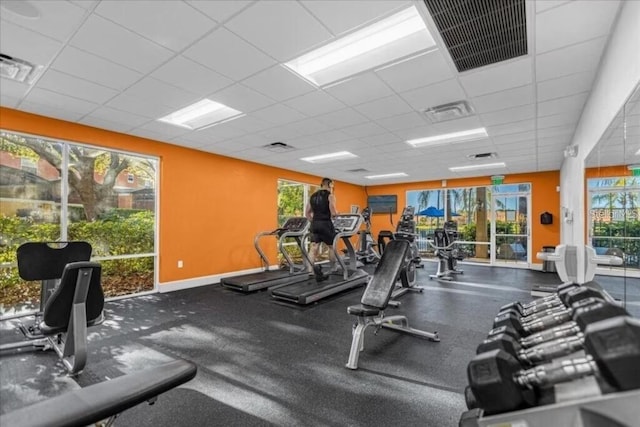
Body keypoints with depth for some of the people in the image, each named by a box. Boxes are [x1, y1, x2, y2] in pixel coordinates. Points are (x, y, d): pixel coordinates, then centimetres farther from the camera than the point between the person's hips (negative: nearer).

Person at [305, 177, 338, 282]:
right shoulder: (330, 195, -5)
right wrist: (337, 213, 9)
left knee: (313, 248, 2)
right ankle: (333, 269, 21)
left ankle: (310, 270, -8)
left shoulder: (312, 196, 14)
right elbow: (333, 213, -13)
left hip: (315, 224, 5)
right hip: (326, 224, -5)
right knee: (332, 247, 12)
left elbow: (307, 213, 14)